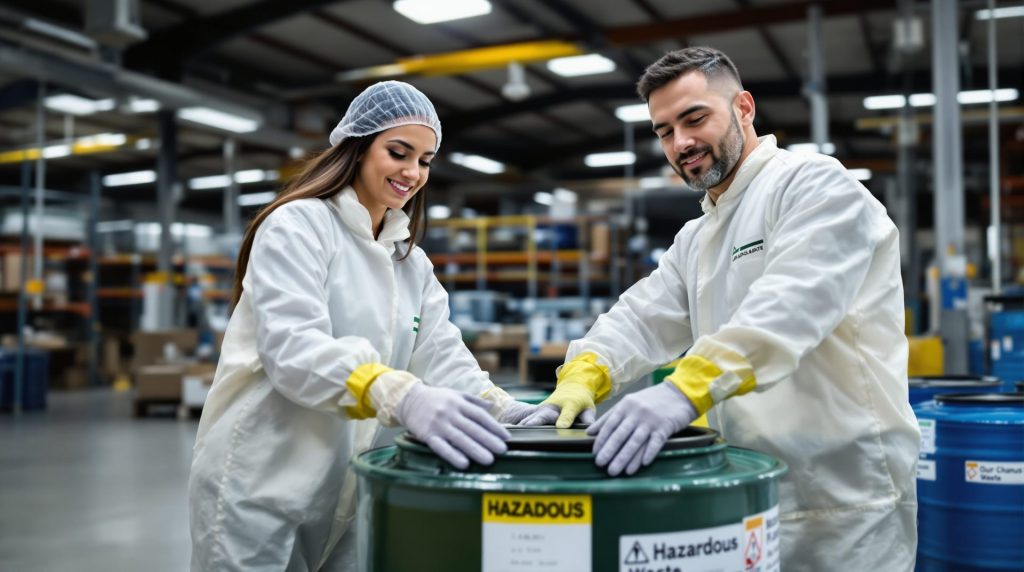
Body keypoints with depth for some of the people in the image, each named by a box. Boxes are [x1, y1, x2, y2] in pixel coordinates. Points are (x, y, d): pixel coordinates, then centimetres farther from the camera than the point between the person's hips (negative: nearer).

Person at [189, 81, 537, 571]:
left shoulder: (413, 262, 12)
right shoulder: (298, 225, -10)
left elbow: (441, 355, 1)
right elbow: (293, 346, -24)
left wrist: (501, 409, -21)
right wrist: (403, 396, -41)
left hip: (348, 496, 7)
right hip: (261, 488, -7)